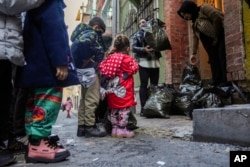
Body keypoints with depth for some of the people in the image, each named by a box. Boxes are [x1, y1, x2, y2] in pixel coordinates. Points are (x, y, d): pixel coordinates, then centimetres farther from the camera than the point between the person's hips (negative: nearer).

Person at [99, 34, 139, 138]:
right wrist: (133, 61, 6)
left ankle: (115, 129, 22)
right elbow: (134, 69, -10)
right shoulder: (128, 59, -9)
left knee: (114, 109, 14)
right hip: (124, 89, -6)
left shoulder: (110, 57, 7)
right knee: (124, 108, 2)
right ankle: (122, 129, 5)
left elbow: (102, 69, 4)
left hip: (112, 89, 6)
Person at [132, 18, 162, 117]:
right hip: (144, 62, -3)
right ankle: (143, 108, 0)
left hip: (155, 62, 3)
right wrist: (143, 49, -17)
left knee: (155, 85, 6)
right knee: (144, 85, -3)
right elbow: (133, 48, -2)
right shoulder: (137, 35, 9)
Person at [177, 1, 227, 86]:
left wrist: (216, 37, -11)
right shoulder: (195, 22, 22)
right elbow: (195, 37, 22)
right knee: (214, 63, 3)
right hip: (213, 43, 9)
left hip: (221, 37, -9)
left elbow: (217, 18, -14)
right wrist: (194, 53, 20)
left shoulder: (204, 8, -2)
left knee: (222, 60, -15)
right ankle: (217, 85, 4)